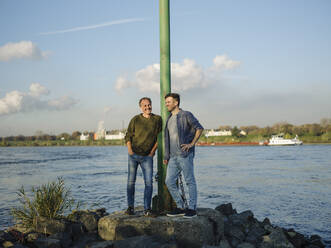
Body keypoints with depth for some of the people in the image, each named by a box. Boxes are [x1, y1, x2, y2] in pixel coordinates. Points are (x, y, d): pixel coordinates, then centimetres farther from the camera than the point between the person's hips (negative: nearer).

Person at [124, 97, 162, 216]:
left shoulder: (157, 119, 2)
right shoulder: (135, 119, 1)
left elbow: (159, 137, 7)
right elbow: (128, 136, 6)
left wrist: (152, 152, 0)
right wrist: (130, 150, -8)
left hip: (147, 157, 0)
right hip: (133, 155, 0)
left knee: (149, 182, -8)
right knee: (131, 181, 3)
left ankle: (147, 209, -1)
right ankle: (130, 207, 12)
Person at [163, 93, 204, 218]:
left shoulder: (186, 115, -3)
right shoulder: (169, 119, 18)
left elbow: (199, 128, -9)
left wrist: (192, 143, -13)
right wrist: (166, 156, 17)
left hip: (185, 155, -7)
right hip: (173, 157, 8)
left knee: (190, 182, 0)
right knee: (169, 181, 3)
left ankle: (192, 209, 7)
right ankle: (180, 207, 14)